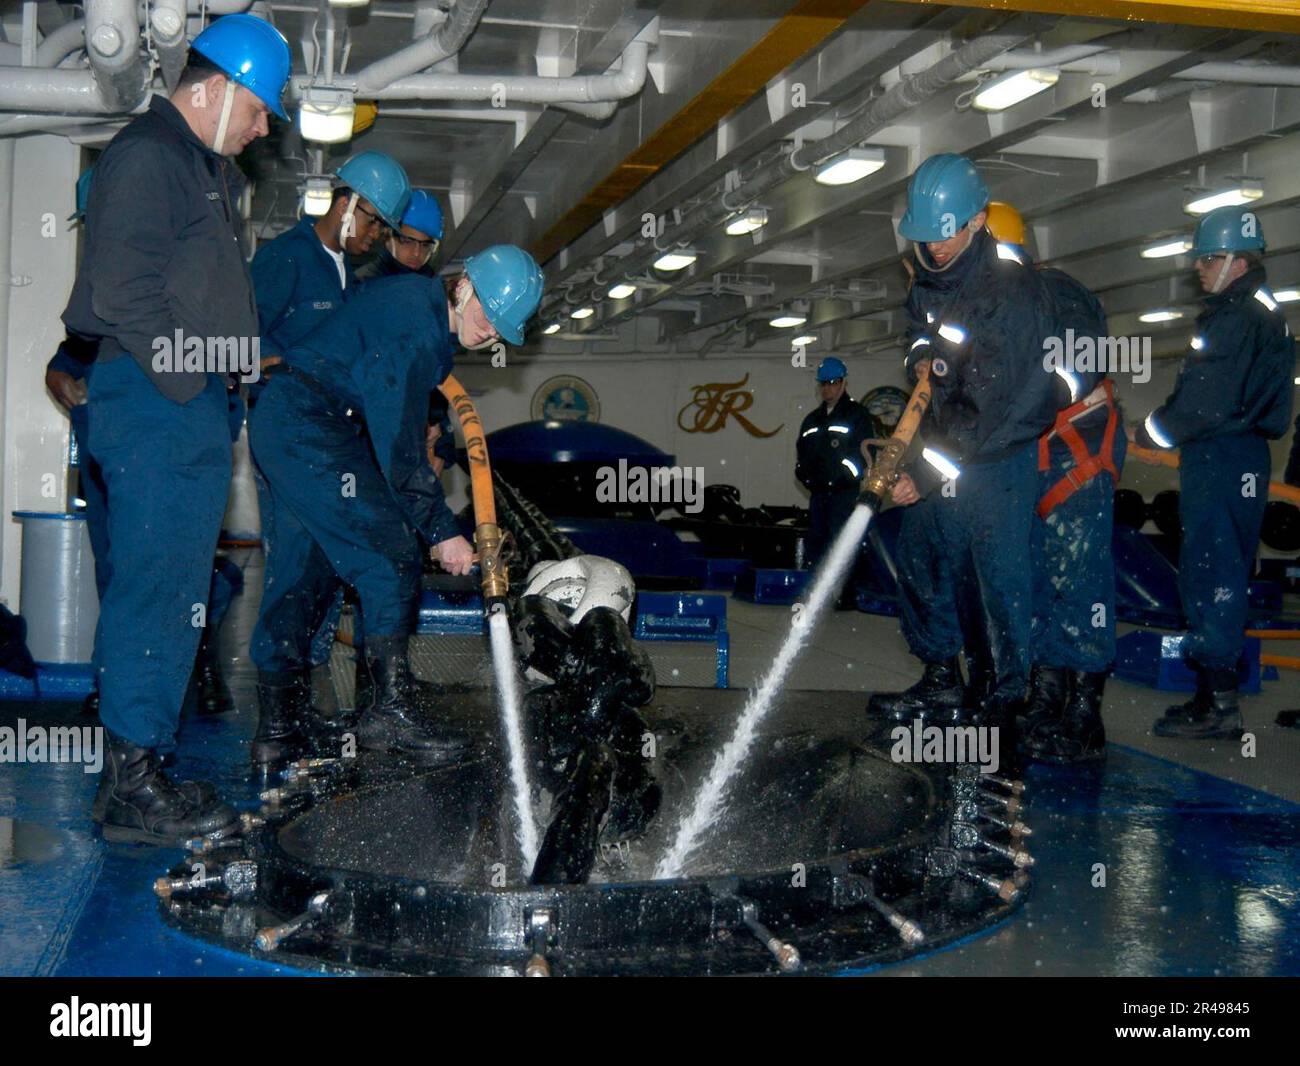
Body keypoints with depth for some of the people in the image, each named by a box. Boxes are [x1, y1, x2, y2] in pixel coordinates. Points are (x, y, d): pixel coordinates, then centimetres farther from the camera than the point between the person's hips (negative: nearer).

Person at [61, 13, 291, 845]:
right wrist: (180, 379, -13)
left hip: (191, 403, 10)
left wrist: (215, 390, 13)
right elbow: (122, 286, -17)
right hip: (152, 400, -10)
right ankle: (131, 786, -4)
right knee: (155, 589, -10)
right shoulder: (146, 155, -7)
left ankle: (141, 773, 17)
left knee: (178, 594, 10)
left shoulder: (209, 168, 24)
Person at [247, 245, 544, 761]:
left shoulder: (423, 301, 10)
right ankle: (391, 710, -9)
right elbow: (399, 443, -22)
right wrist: (443, 530, -19)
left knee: (311, 563, 14)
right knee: (392, 559, -12)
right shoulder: (414, 327, -21)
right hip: (307, 427, -11)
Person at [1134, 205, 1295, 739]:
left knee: (1210, 575, -8)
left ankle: (1217, 704, -4)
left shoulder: (1237, 319, -16)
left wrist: (1151, 431, -6)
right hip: (1237, 459, 11)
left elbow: (1206, 403, -21)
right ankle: (1216, 695, 21)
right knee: (1218, 576, 14)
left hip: (1222, 462, -11)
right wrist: (1163, 426, 13)